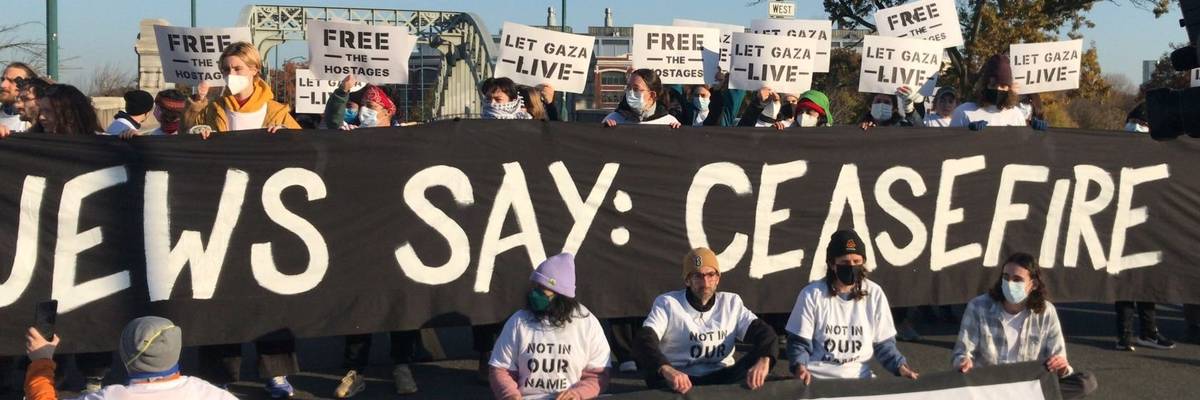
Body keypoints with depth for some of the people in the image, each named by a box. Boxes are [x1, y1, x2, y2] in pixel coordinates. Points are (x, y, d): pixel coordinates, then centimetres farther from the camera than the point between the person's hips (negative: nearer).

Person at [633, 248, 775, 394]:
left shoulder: (732, 302, 10)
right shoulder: (667, 303, -1)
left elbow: (764, 332, 0)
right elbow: (645, 340, -16)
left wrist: (763, 360, -26)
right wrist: (667, 370, -39)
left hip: (723, 377, 2)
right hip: (680, 379, -2)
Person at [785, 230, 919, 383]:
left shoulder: (875, 294, 2)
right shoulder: (812, 294, -6)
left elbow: (883, 343, 9)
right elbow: (799, 342, -2)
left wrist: (900, 366, -9)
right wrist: (800, 367, -21)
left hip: (858, 378, 2)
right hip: (816, 379, -2)